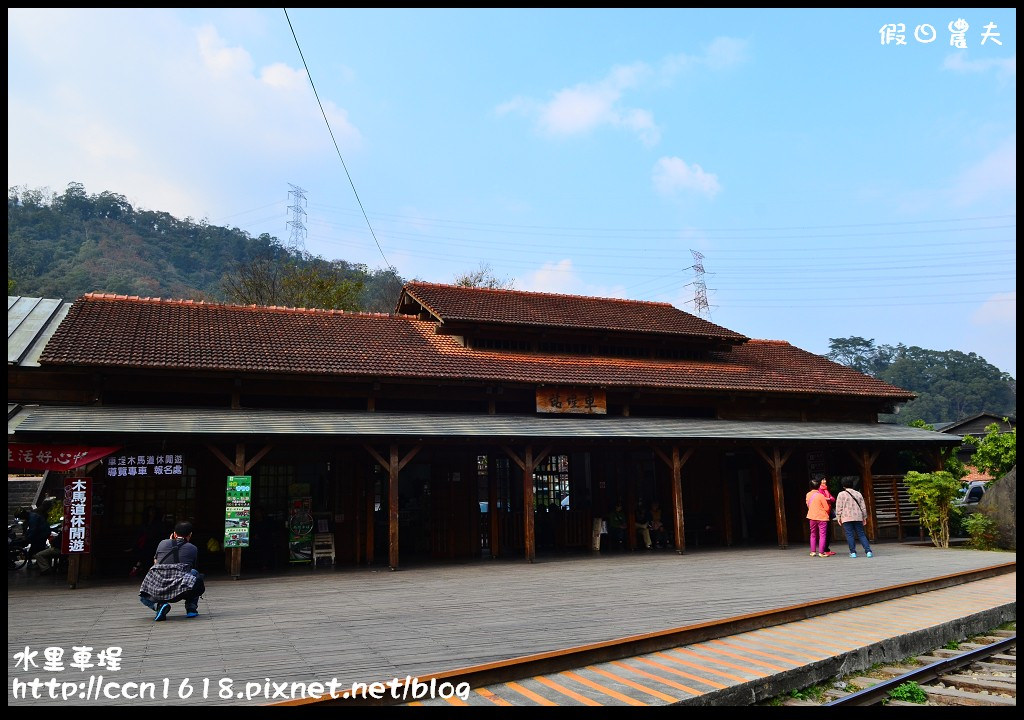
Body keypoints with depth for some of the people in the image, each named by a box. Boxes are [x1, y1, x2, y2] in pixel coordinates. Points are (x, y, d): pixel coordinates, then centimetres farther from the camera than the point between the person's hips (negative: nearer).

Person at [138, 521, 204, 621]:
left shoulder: (163, 543, 14)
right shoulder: (193, 549, 11)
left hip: (157, 589, 1)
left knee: (144, 597, 35)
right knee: (194, 573, 32)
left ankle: (159, 605, 0)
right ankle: (191, 608, 20)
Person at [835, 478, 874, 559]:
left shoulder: (841, 494, 0)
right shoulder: (858, 494, 12)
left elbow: (839, 507, -3)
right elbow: (863, 507, 15)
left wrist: (838, 517, 3)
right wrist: (864, 517, 21)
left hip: (846, 518, -4)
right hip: (858, 517, 4)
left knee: (850, 535, 0)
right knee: (861, 534, 5)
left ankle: (853, 552, -2)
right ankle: (868, 551, -5)